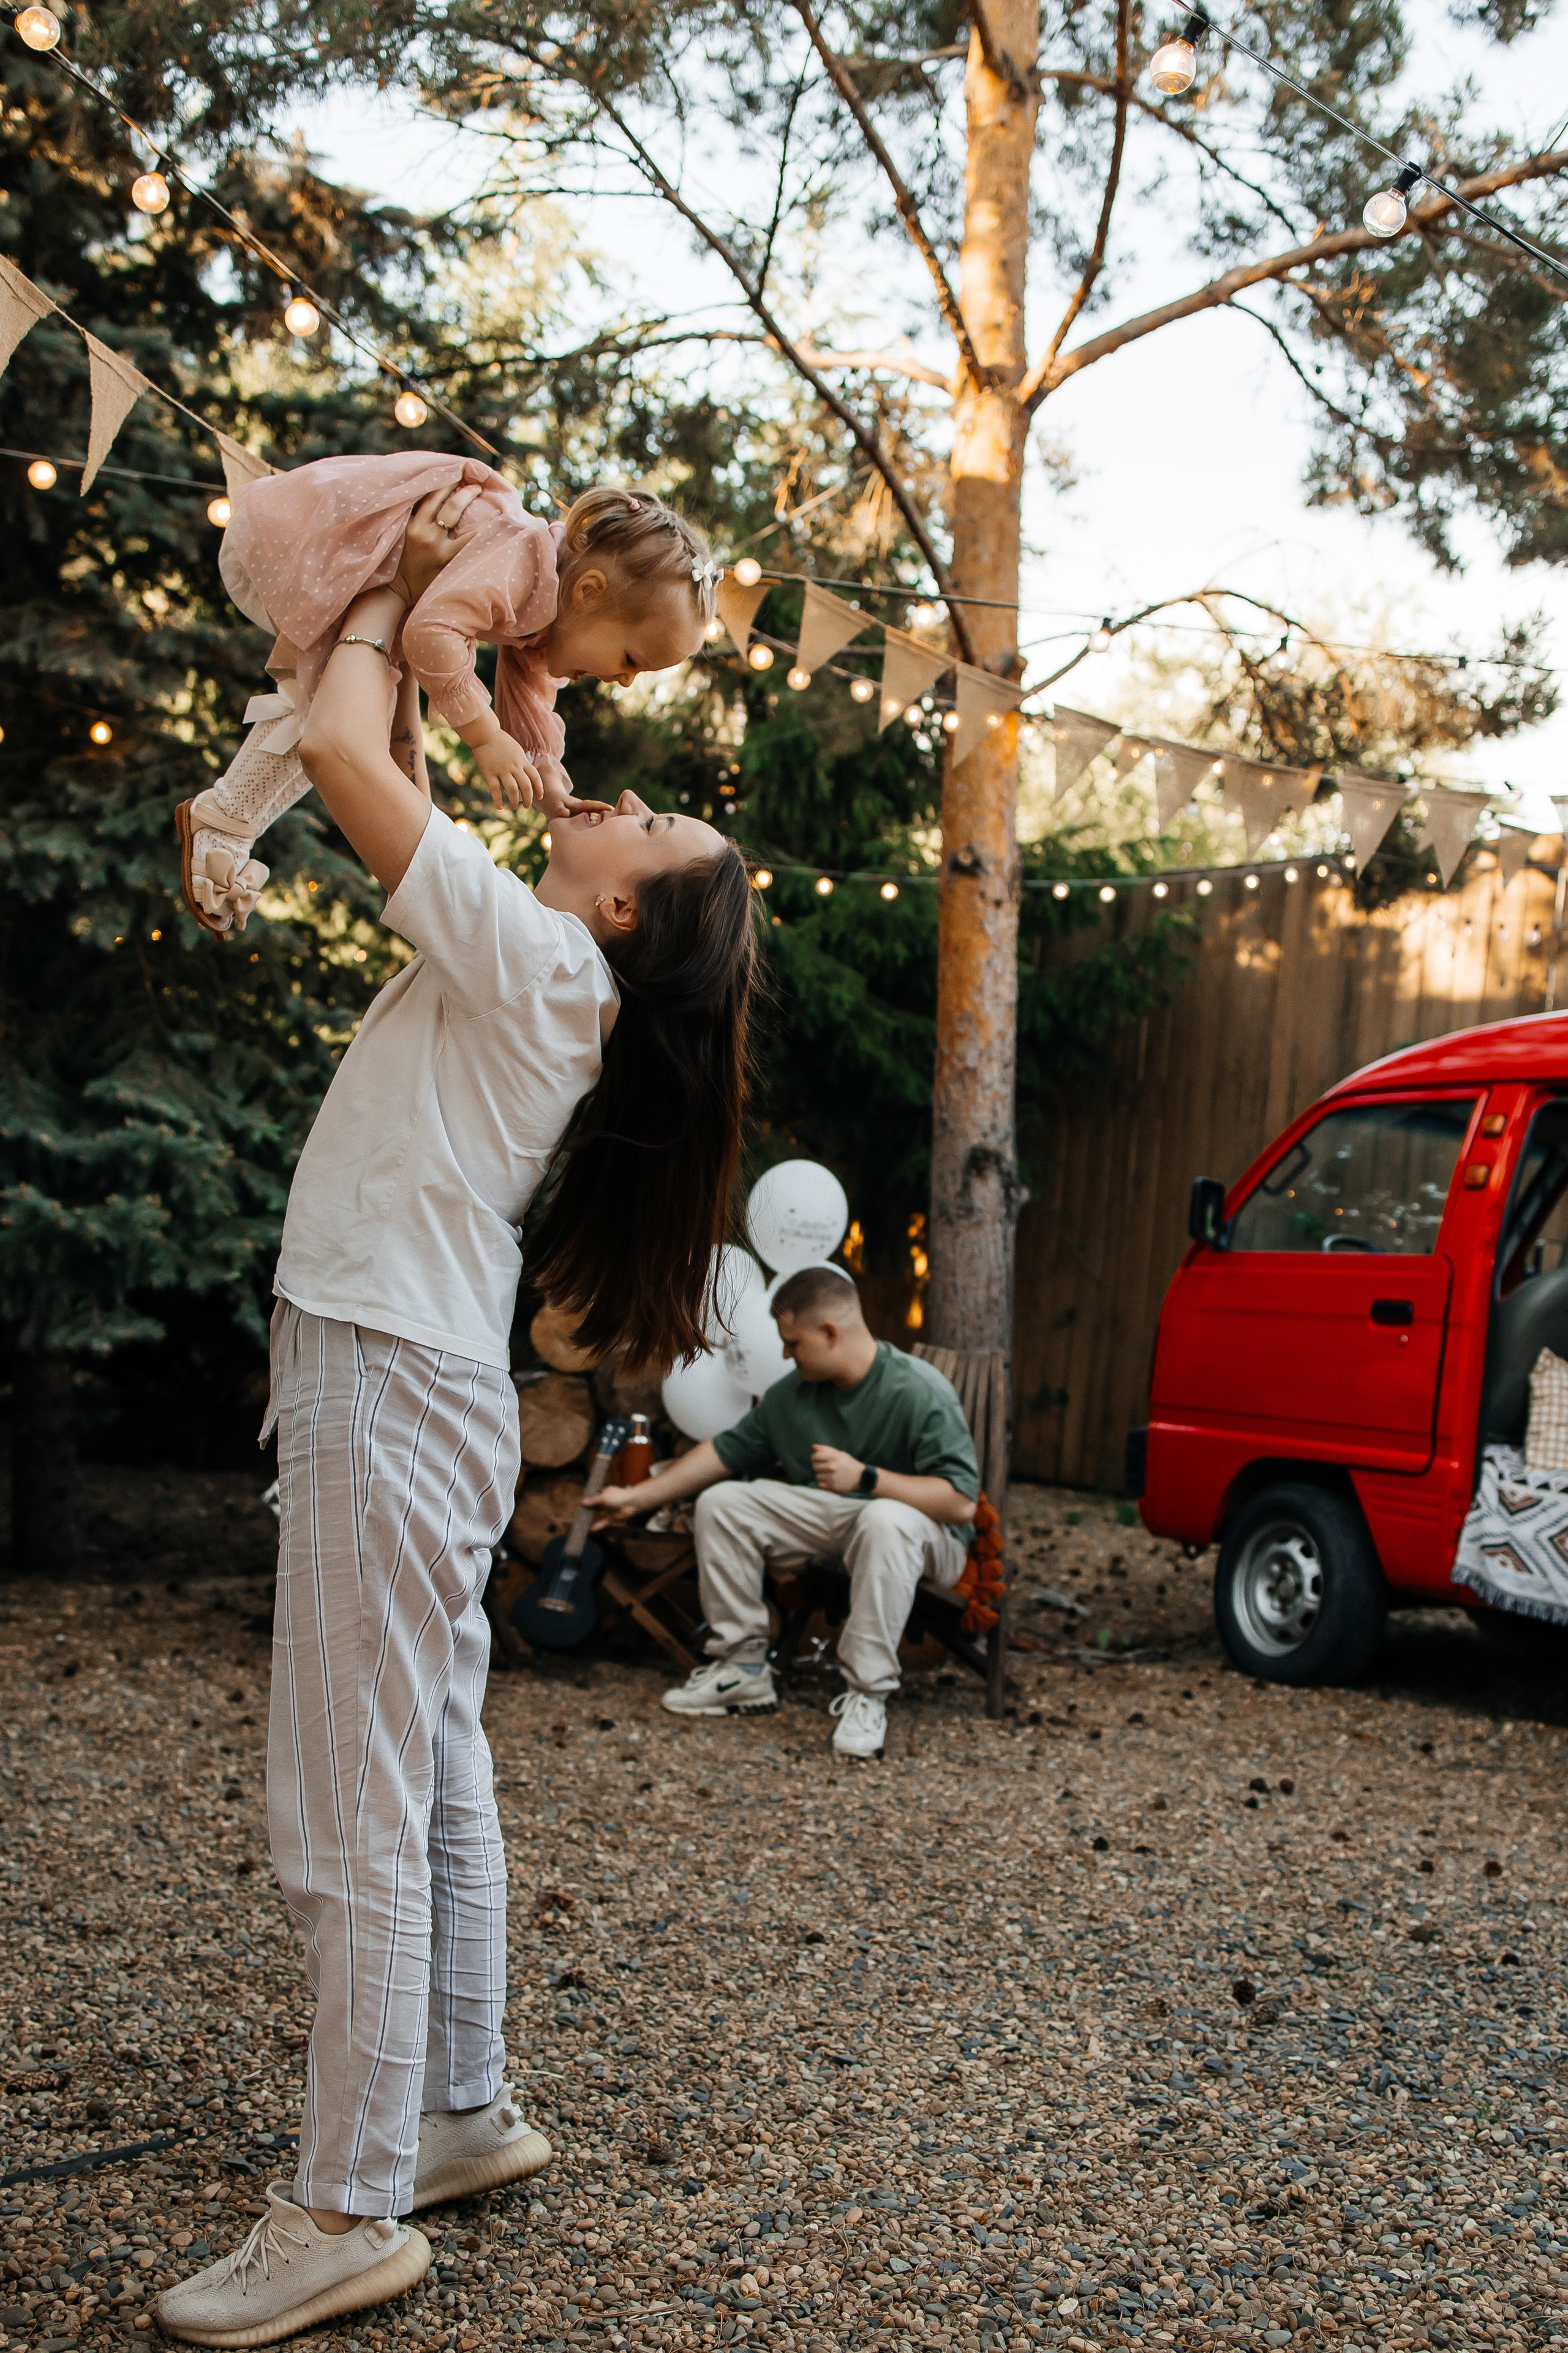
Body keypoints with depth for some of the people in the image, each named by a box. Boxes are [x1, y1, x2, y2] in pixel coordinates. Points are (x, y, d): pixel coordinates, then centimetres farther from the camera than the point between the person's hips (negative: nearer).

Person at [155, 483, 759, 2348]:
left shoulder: (542, 960, -12)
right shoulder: (548, 980, 13)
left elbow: (344, 752, -17)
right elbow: (385, 774, 28)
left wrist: (391, 589, 0)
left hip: (386, 1388, -10)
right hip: (417, 1379, 10)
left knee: (352, 1820, -7)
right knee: (430, 1784, 15)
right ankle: (464, 2114, 26)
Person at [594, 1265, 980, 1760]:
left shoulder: (921, 1393, -22)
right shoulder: (794, 1393, 0)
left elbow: (962, 1503, -28)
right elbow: (728, 1450, 11)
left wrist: (865, 1478, -32)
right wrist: (636, 1497, 11)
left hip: (925, 1534, -7)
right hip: (828, 1517, 7)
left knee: (885, 1520, -42)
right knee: (719, 1502, -5)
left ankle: (868, 1692, -31)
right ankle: (742, 1667, -1)